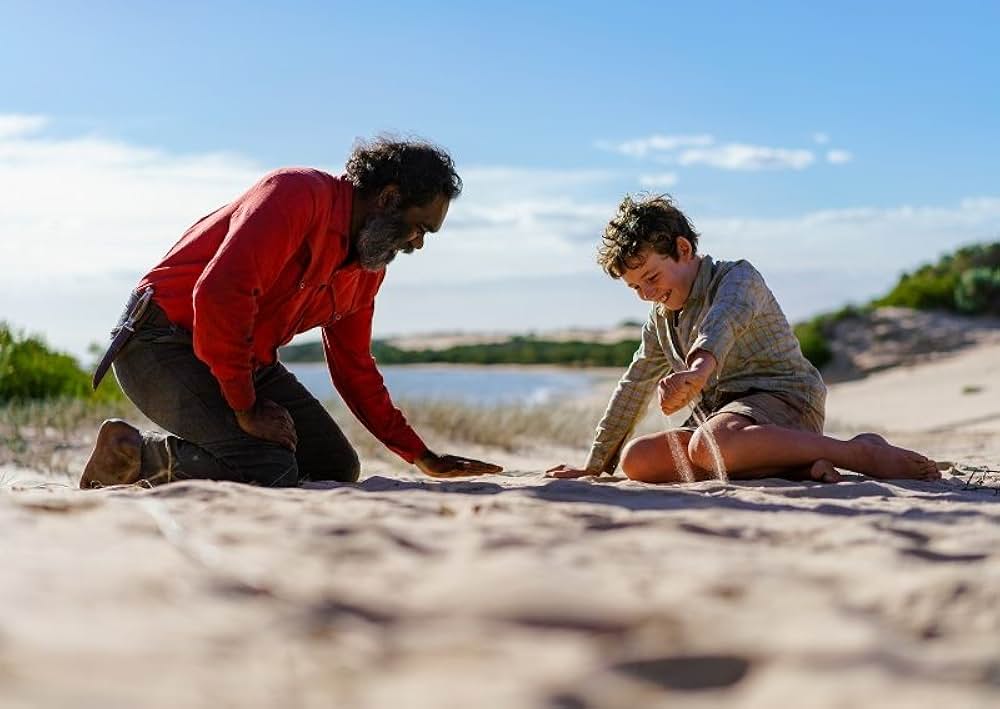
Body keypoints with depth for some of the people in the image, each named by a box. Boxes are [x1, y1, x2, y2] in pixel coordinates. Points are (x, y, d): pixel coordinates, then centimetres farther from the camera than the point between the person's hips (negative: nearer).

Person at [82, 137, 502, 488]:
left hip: (251, 363, 10)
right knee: (268, 472, -26)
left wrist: (423, 457, 14)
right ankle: (131, 452, -7)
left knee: (337, 468, 3)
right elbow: (220, 292, -29)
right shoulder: (301, 193, -19)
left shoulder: (368, 270, 10)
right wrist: (246, 408, -23)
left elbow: (354, 369, 20)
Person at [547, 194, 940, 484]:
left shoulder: (738, 278, -6)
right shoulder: (661, 321, 19)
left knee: (708, 445, -40)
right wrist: (595, 464, 24)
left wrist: (700, 369, -55)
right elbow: (632, 390, 26)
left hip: (783, 396, -9)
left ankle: (861, 452, -32)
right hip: (719, 415, 9)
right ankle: (790, 464, -19)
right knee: (636, 460, -15)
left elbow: (723, 324, -31)